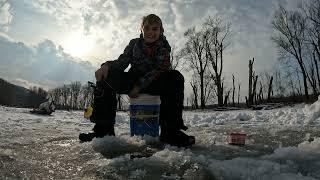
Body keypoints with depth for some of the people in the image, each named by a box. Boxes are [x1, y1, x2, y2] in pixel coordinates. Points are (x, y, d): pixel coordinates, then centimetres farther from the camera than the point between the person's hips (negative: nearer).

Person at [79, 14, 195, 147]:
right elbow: (121, 62, -1)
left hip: (155, 84, -2)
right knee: (105, 76, -20)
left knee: (175, 77, -31)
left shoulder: (163, 46, 0)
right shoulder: (134, 43, 8)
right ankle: (103, 129, -19)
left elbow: (160, 70, -14)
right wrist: (107, 65, -25)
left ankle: (170, 131, -33)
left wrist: (140, 85, -26)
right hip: (133, 80, 3)